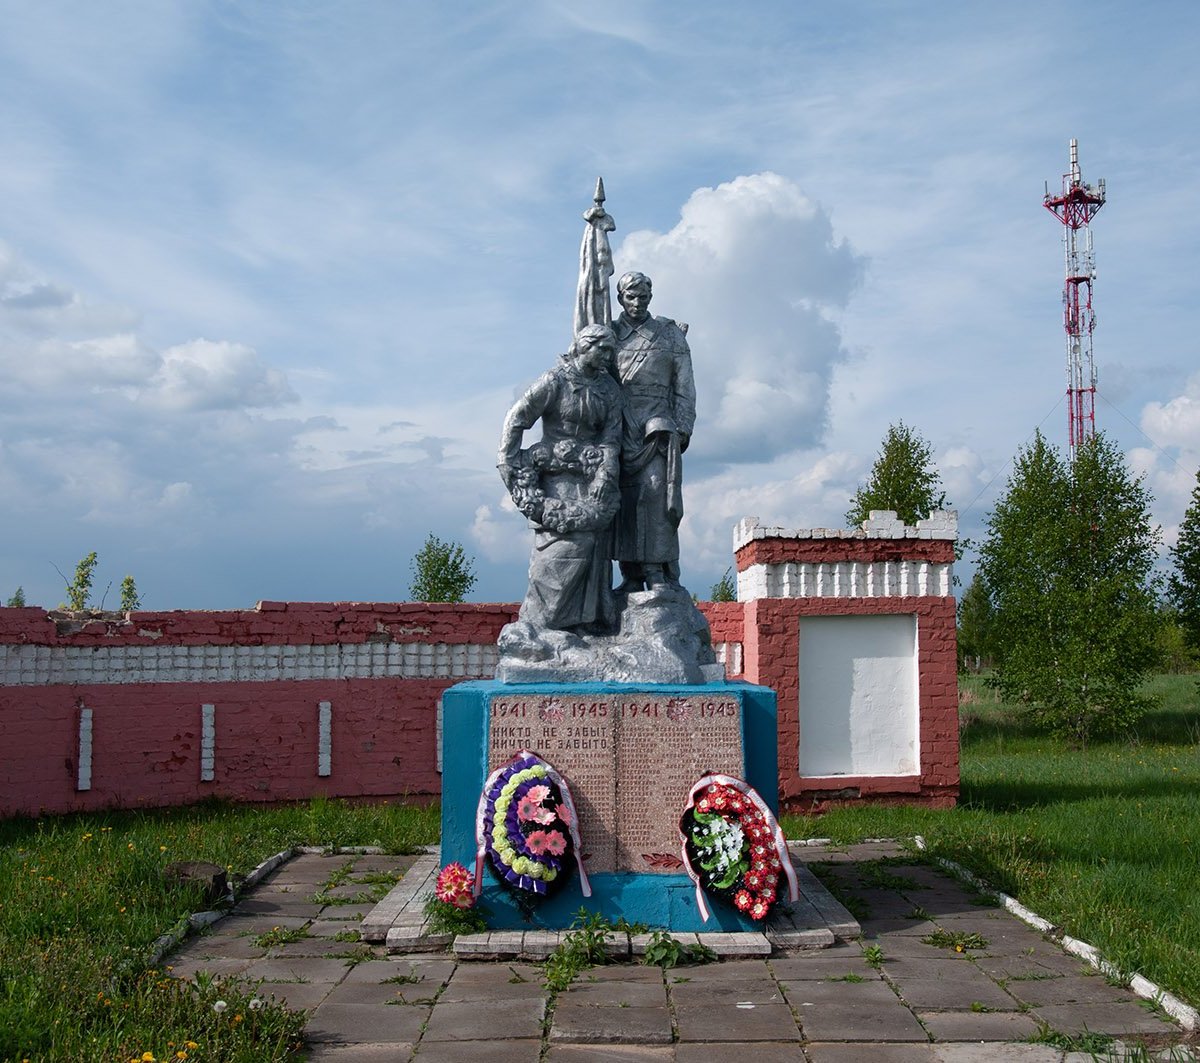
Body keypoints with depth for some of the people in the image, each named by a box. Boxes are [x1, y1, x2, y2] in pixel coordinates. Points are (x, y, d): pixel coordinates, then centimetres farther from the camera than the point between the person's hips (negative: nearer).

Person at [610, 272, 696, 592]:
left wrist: (682, 428, -1)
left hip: (656, 426, -2)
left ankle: (658, 572, -18)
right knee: (624, 499, -4)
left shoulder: (669, 333, 14)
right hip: (619, 430, 2)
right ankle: (631, 576, -3)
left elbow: (684, 385, 9)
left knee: (654, 491, -16)